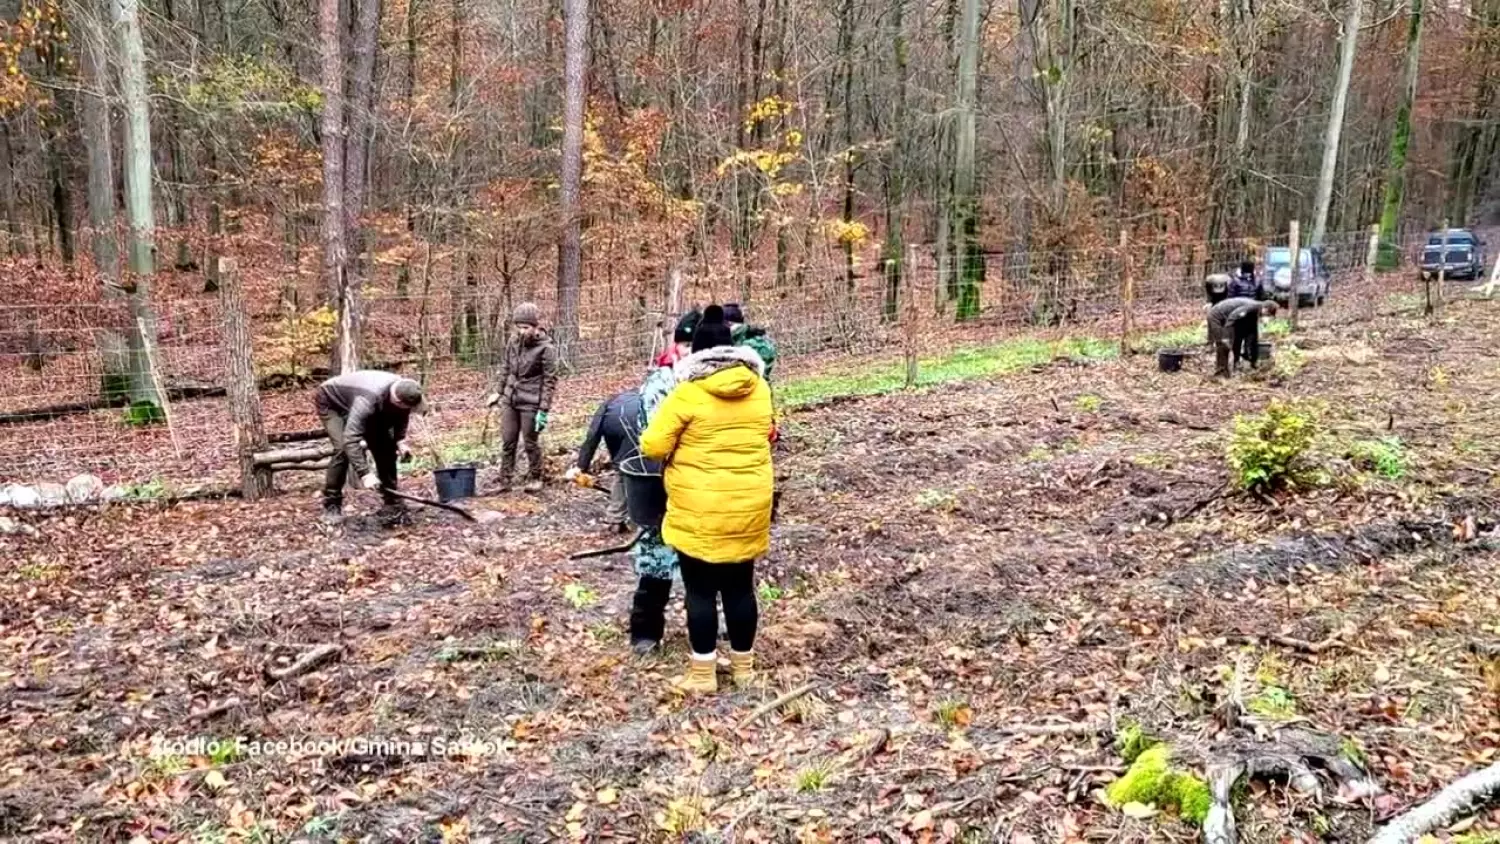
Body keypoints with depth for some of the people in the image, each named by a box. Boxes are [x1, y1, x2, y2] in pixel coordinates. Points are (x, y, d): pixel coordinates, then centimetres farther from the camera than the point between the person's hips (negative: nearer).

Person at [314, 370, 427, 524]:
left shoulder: (402, 391, -25)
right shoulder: (369, 399, -46)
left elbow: (401, 415, 0)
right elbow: (350, 439, -51)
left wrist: (400, 440, -16)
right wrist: (364, 474, -55)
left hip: (355, 401, 7)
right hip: (331, 402, -6)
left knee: (385, 447, -3)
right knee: (343, 448, -25)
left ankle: (393, 504, 6)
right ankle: (331, 506, -11)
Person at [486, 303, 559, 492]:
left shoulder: (545, 349, -12)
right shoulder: (514, 343, 5)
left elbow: (550, 380, -11)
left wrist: (544, 409, -15)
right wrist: (500, 392, 19)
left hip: (530, 403, -5)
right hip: (509, 400, 5)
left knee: (531, 443, 5)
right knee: (507, 442, 8)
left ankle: (534, 479, 22)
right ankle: (505, 480, 16)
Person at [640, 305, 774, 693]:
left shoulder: (688, 393, -13)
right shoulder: (758, 388, 1)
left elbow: (652, 446, -12)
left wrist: (681, 448, 7)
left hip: (700, 512, -4)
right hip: (749, 508, 5)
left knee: (701, 591, 6)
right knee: (740, 587, 16)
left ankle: (703, 674, 13)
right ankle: (743, 666, 28)